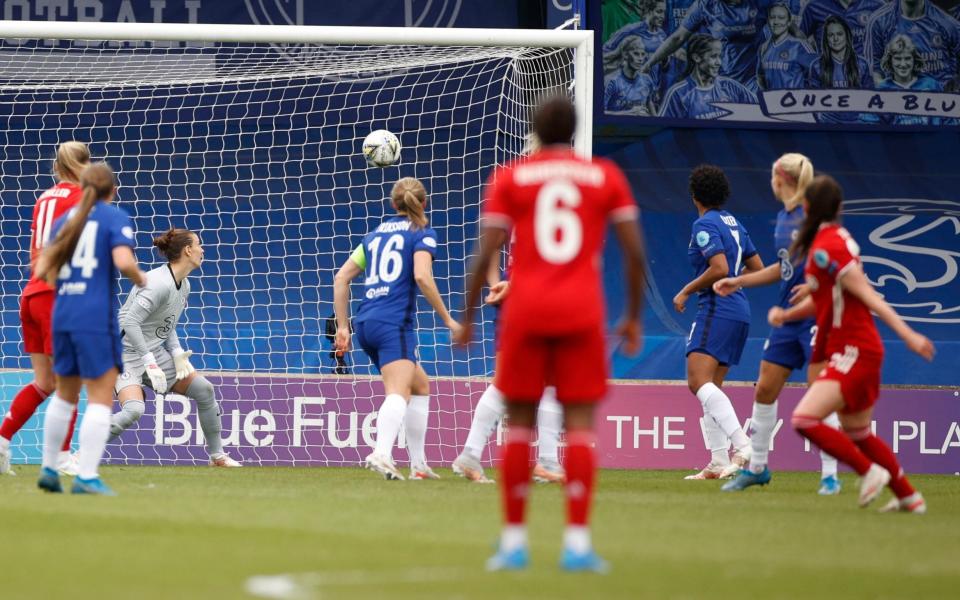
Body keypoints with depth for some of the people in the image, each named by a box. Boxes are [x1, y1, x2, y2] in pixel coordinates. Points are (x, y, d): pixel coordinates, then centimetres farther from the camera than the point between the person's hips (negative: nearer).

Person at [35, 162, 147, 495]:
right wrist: (141, 279, 1)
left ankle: (48, 469, 24)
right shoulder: (116, 218, -1)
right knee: (101, 396, -3)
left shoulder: (65, 220, 14)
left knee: (65, 393, 19)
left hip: (63, 314, 6)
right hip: (97, 316, -6)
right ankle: (86, 477, -12)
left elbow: (42, 271, 11)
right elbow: (123, 261, -18)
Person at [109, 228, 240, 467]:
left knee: (203, 388, 5)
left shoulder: (183, 285, 8)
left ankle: (218, 456, 17)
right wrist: (150, 364, -29)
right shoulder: (160, 284, -23)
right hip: (129, 354, -9)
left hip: (155, 353, 9)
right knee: (133, 409, -29)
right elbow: (129, 323, -28)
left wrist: (177, 353, 1)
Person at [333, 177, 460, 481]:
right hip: (395, 322, -7)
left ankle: (418, 464, 18)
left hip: (365, 322, 7)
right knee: (398, 393, -22)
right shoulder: (422, 234, 4)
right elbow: (422, 276, -13)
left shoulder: (375, 234, 22)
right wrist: (447, 319, -5)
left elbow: (341, 277, 17)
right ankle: (382, 453, -47)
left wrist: (343, 327, 19)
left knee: (420, 386, 21)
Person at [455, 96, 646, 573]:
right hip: (582, 312, 0)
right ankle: (577, 541, -11)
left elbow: (485, 254, -2)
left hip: (526, 310, 0)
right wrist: (633, 316, 13)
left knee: (519, 423, 8)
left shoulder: (509, 178, 6)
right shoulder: (606, 176, 8)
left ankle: (513, 540, 8)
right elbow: (635, 251, 3)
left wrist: (467, 318, 5)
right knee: (579, 424, -1)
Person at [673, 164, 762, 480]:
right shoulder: (733, 223, 16)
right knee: (710, 388, 12)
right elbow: (757, 267, 20)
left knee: (699, 382, -19)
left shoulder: (705, 224, -10)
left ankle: (742, 445, -34)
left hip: (716, 309, -10)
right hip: (739, 312, 10)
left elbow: (719, 268, -21)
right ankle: (718, 463, 7)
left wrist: (686, 291, -10)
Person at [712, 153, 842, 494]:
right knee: (765, 390, 9)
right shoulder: (783, 218, 13)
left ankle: (830, 475, -4)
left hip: (816, 315, -9)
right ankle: (756, 467, 22)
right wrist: (739, 282, 24)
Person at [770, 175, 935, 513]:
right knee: (857, 435, 18)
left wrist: (908, 335, -23)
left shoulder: (824, 249, -17)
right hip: (852, 350, 10)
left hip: (853, 352, -10)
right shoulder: (835, 238, 12)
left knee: (804, 419, -17)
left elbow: (867, 295, -21)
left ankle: (870, 472, -9)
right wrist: (786, 315, 6)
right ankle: (909, 497, 25)